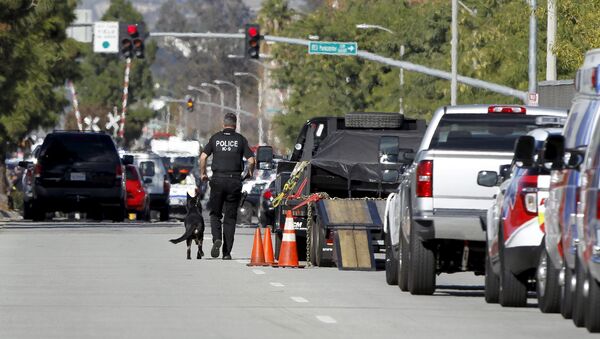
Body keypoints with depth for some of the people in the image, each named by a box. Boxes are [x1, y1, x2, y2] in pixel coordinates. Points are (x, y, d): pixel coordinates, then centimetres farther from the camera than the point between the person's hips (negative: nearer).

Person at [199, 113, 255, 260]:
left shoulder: (215, 138, 4)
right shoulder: (240, 139, 3)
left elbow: (203, 157, -2)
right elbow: (251, 160, -3)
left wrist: (203, 173, 12)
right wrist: (250, 173, 17)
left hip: (218, 180, 0)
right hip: (234, 181, 0)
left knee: (215, 213, 12)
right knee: (230, 217, 6)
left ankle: (217, 238, -15)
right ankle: (227, 252, 3)